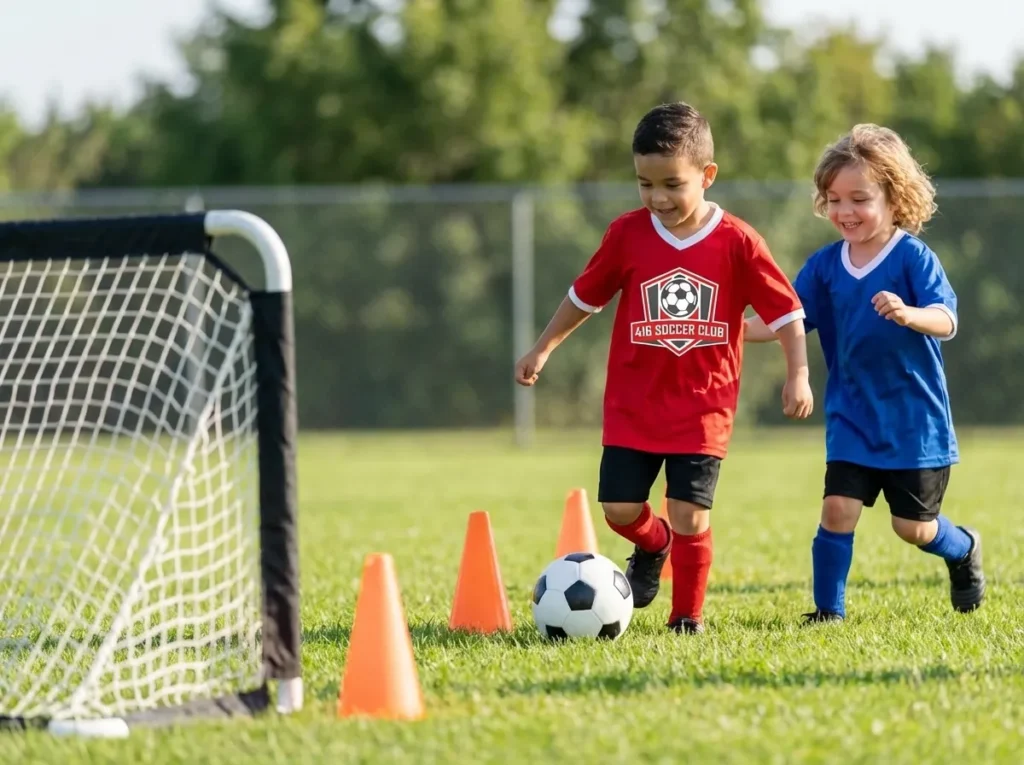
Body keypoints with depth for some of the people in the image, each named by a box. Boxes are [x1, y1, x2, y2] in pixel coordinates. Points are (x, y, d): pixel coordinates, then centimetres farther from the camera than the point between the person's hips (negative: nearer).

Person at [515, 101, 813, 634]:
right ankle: (654, 546, 34)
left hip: (703, 409, -2)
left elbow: (786, 312, -3)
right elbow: (585, 295, 11)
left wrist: (797, 376, -11)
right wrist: (542, 350, 14)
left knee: (691, 516, -8)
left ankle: (688, 617, 12)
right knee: (620, 510, -2)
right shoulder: (626, 234, -3)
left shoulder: (737, 243, -8)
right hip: (632, 406, 2)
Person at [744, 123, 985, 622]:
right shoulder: (826, 265, 1)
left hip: (914, 418, -3)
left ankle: (963, 550, 37)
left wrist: (908, 314, -44)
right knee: (838, 508, -9)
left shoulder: (913, 257, -13)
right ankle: (828, 609, 3)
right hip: (852, 415, 3)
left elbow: (946, 321, -23)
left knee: (912, 526, 4)